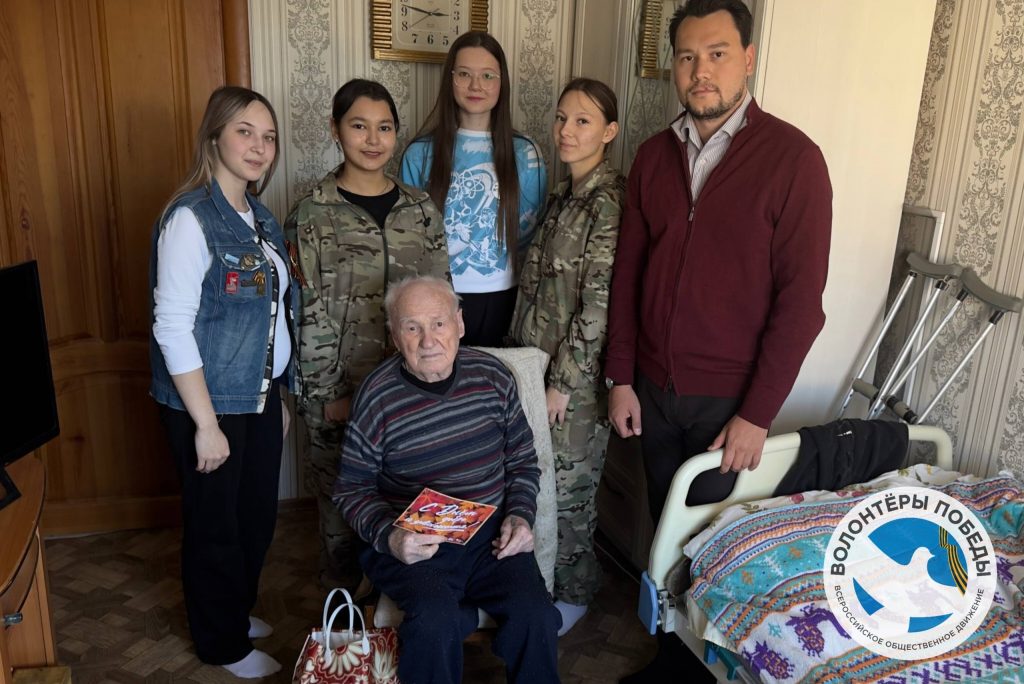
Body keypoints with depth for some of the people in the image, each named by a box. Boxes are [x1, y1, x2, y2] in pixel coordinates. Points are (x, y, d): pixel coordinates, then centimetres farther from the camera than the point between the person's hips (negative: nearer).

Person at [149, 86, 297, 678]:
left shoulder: (260, 218, 7)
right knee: (216, 524, 11)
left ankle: (238, 611, 44)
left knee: (259, 515, 19)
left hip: (260, 396, 8)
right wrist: (205, 425, -19)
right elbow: (172, 329, -20)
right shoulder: (191, 219, -18)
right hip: (210, 404, -7)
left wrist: (281, 397, 14)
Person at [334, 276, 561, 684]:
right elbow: (352, 489, 0)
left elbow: (522, 460, 13)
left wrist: (520, 516, -3)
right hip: (414, 545, -2)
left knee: (536, 616, -21)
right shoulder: (377, 396, -9)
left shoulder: (492, 376, 0)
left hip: (492, 537, 3)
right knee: (435, 622, -30)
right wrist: (388, 537, -16)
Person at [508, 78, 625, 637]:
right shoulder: (560, 197, 11)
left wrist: (564, 380, -17)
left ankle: (574, 592, 28)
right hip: (535, 361, 8)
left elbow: (600, 300, -19)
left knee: (567, 486, 6)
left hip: (579, 371, -8)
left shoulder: (610, 199, -15)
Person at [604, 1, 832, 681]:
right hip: (653, 387, 4)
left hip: (728, 397, -4)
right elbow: (628, 271, 6)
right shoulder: (655, 155, 3)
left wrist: (757, 415, -14)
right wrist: (621, 377, 3)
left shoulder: (793, 158, -12)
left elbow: (801, 299, -13)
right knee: (664, 521, 17)